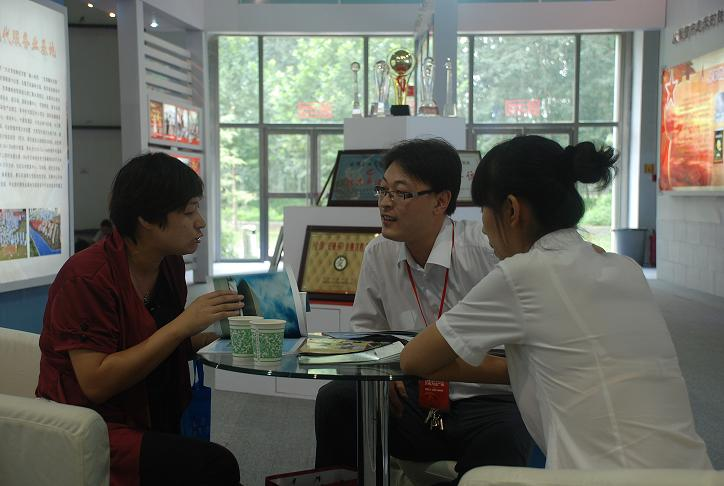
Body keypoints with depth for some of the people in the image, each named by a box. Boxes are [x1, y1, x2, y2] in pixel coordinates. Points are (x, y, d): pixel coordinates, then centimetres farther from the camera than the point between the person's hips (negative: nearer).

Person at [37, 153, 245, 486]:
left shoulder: (170, 264, 6)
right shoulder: (86, 277, -17)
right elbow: (95, 384, -22)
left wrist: (212, 329, -3)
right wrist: (183, 324, -24)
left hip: (159, 426, 7)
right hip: (91, 431, -7)